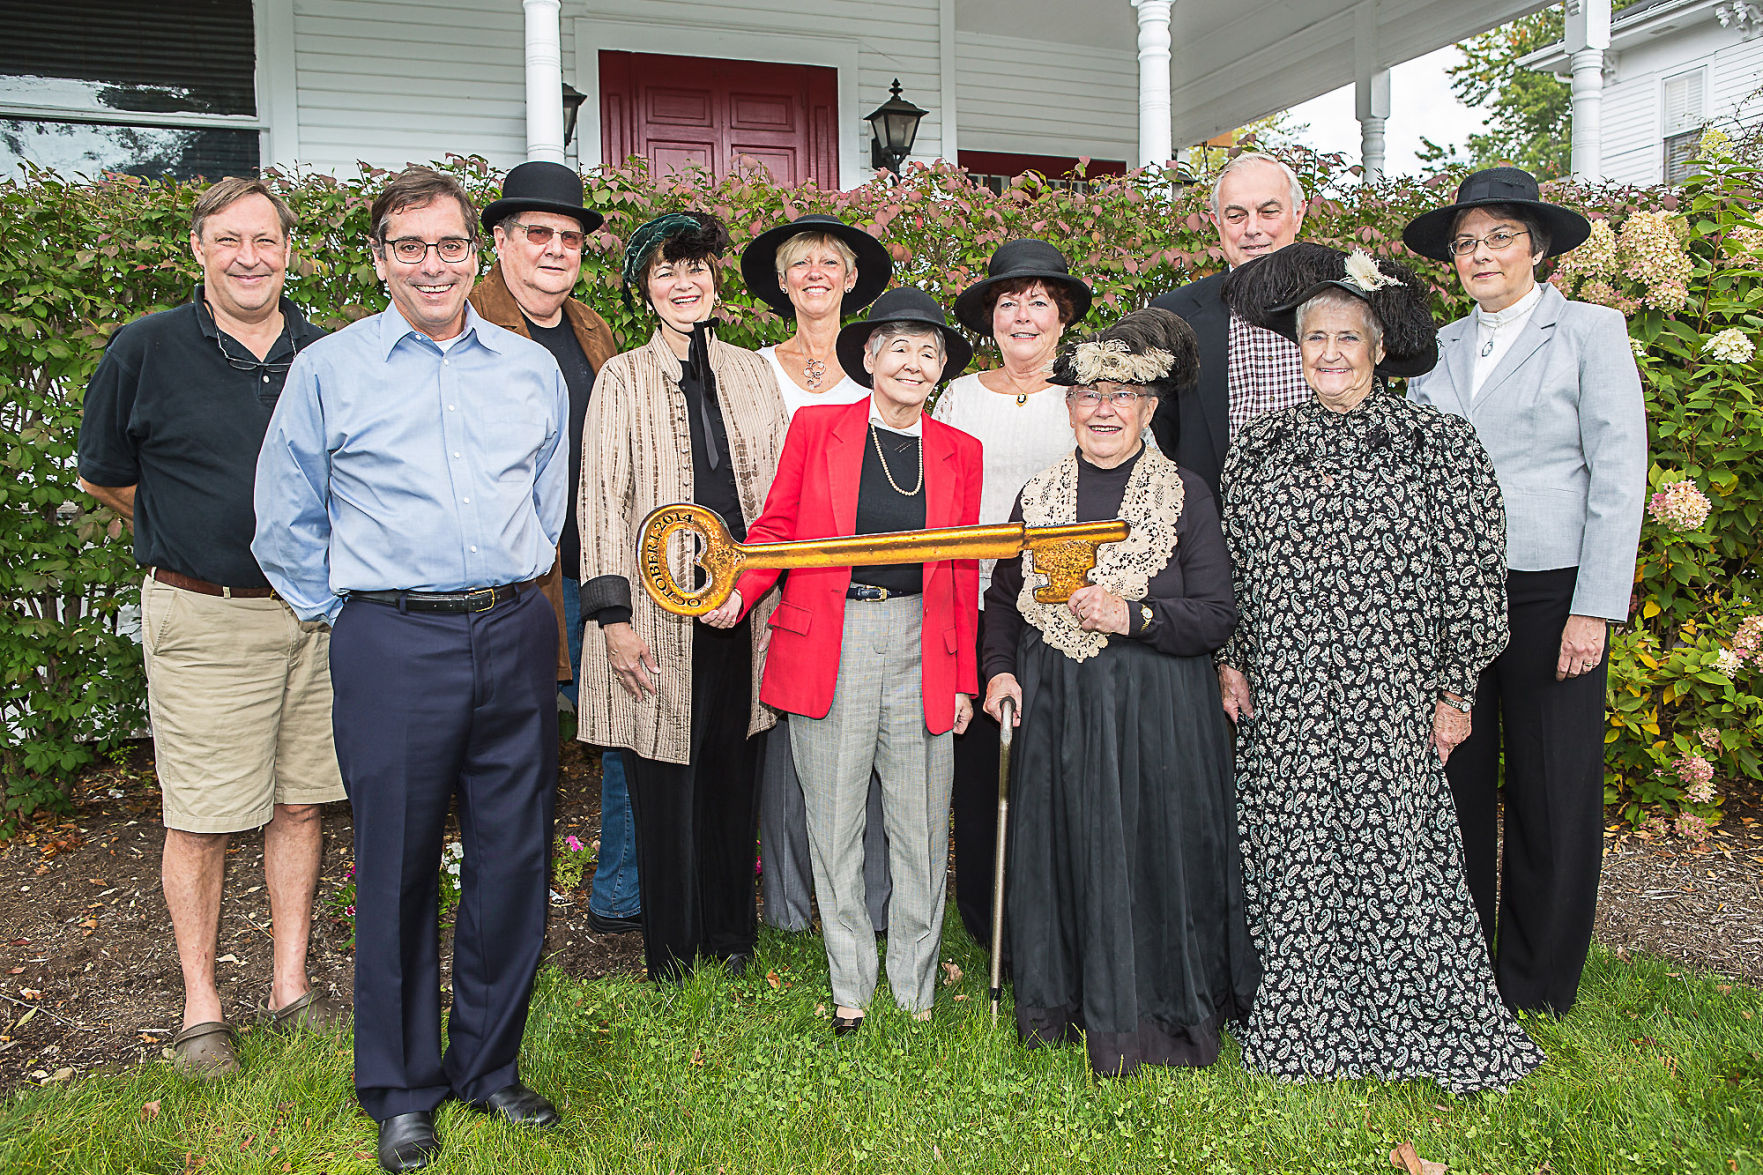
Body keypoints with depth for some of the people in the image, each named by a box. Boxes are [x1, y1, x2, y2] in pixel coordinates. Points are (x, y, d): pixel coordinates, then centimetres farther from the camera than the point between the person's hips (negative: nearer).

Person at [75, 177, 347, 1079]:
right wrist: (191, 536, 7)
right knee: (202, 820, 3)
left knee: (299, 804, 9)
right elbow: (102, 475, 8)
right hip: (204, 620, -3)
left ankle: (292, 988, 23)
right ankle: (201, 1007, 18)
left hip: (314, 610, 3)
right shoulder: (145, 351, -2)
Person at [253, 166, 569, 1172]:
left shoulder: (535, 370, 11)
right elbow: (287, 523, 9)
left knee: (514, 862, 8)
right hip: (393, 645, -2)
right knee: (398, 869, 5)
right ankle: (402, 1090, 23)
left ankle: (489, 1066, 27)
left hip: (515, 637, 3)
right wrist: (348, 615, 7)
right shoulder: (327, 371, 4)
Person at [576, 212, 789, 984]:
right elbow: (602, 500, -3)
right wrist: (612, 616, -10)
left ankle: (732, 937, 28)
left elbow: (780, 492, 13)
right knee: (664, 782, 2)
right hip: (659, 611, -3)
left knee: (734, 775, 10)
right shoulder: (622, 379, 3)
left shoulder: (752, 373, 12)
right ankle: (671, 951, 20)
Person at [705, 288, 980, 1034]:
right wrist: (737, 592, -14)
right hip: (827, 645, -1)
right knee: (834, 822, 7)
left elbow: (963, 572, 10)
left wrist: (964, 680, 8)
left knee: (921, 827, 8)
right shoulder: (815, 428, 3)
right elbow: (776, 529, 5)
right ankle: (850, 987, 25)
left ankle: (915, 988, 26)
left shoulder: (959, 452, 9)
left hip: (922, 650, 2)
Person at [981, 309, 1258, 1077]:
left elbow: (1216, 616, -5)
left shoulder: (1185, 496, -1)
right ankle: (1062, 1007, 26)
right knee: (1062, 851, 7)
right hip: (1056, 713, 3)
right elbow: (1003, 598, 17)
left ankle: (1147, 1025, 18)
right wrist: (999, 669, 2)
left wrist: (1133, 617, -19)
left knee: (1151, 854, 0)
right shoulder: (1038, 496, 9)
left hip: (1156, 717, -3)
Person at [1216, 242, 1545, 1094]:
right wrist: (1232, 660, 8)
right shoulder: (1258, 448, 9)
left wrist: (1456, 690, -3)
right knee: (1292, 854, 7)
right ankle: (1301, 1021, 22)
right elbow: (1232, 567, 14)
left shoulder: (1439, 445, -1)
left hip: (1389, 698, -3)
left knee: (1395, 847, 1)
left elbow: (1471, 574, -1)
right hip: (1282, 701, 3)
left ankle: (1421, 1022, 20)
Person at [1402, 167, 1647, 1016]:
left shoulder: (1591, 332, 2)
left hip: (1548, 590, -3)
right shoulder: (1439, 347, 13)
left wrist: (1594, 609, -11)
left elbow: (1618, 475, -3)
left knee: (1552, 788, 4)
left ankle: (1536, 983, 20)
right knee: (1453, 779, 6)